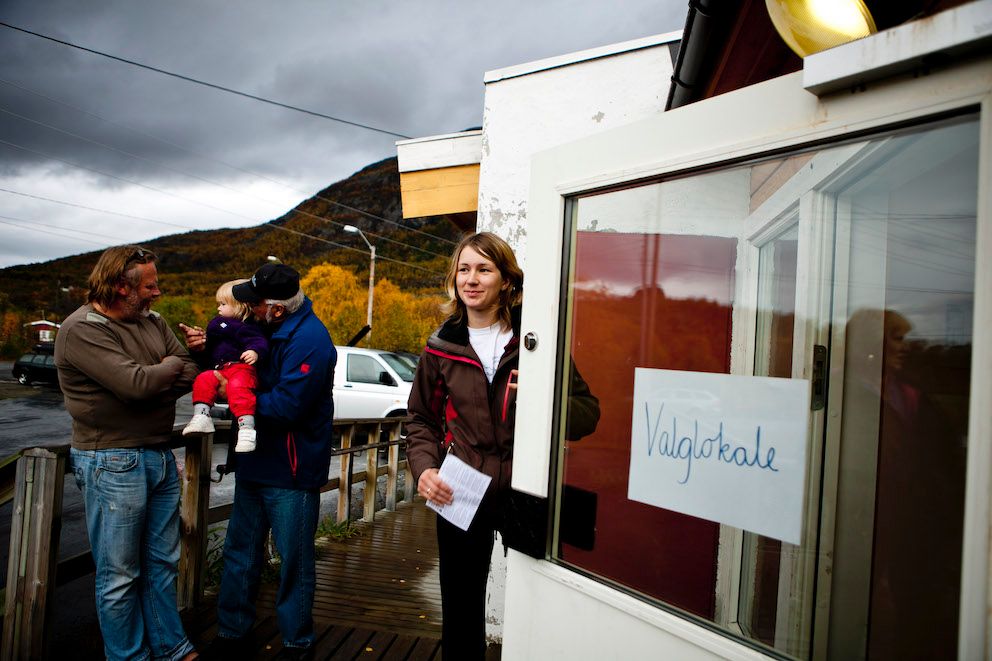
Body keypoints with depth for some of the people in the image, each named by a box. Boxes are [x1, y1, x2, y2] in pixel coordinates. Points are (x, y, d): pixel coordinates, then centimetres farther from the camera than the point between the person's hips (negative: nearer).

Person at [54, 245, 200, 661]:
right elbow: (136, 383, -24)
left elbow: (190, 372, 3)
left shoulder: (152, 322, 9)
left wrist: (154, 382, -17)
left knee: (162, 563, 17)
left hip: (160, 455, 7)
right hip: (113, 464, -7)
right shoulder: (82, 330, -14)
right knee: (119, 575, 5)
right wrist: (170, 366, -6)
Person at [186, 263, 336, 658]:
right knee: (240, 552, 18)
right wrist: (206, 349, -1)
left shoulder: (308, 340, -22)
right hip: (257, 462, 9)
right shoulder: (268, 329, 7)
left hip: (292, 471, -9)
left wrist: (233, 393, -17)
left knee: (294, 560, 6)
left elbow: (286, 406, -27)